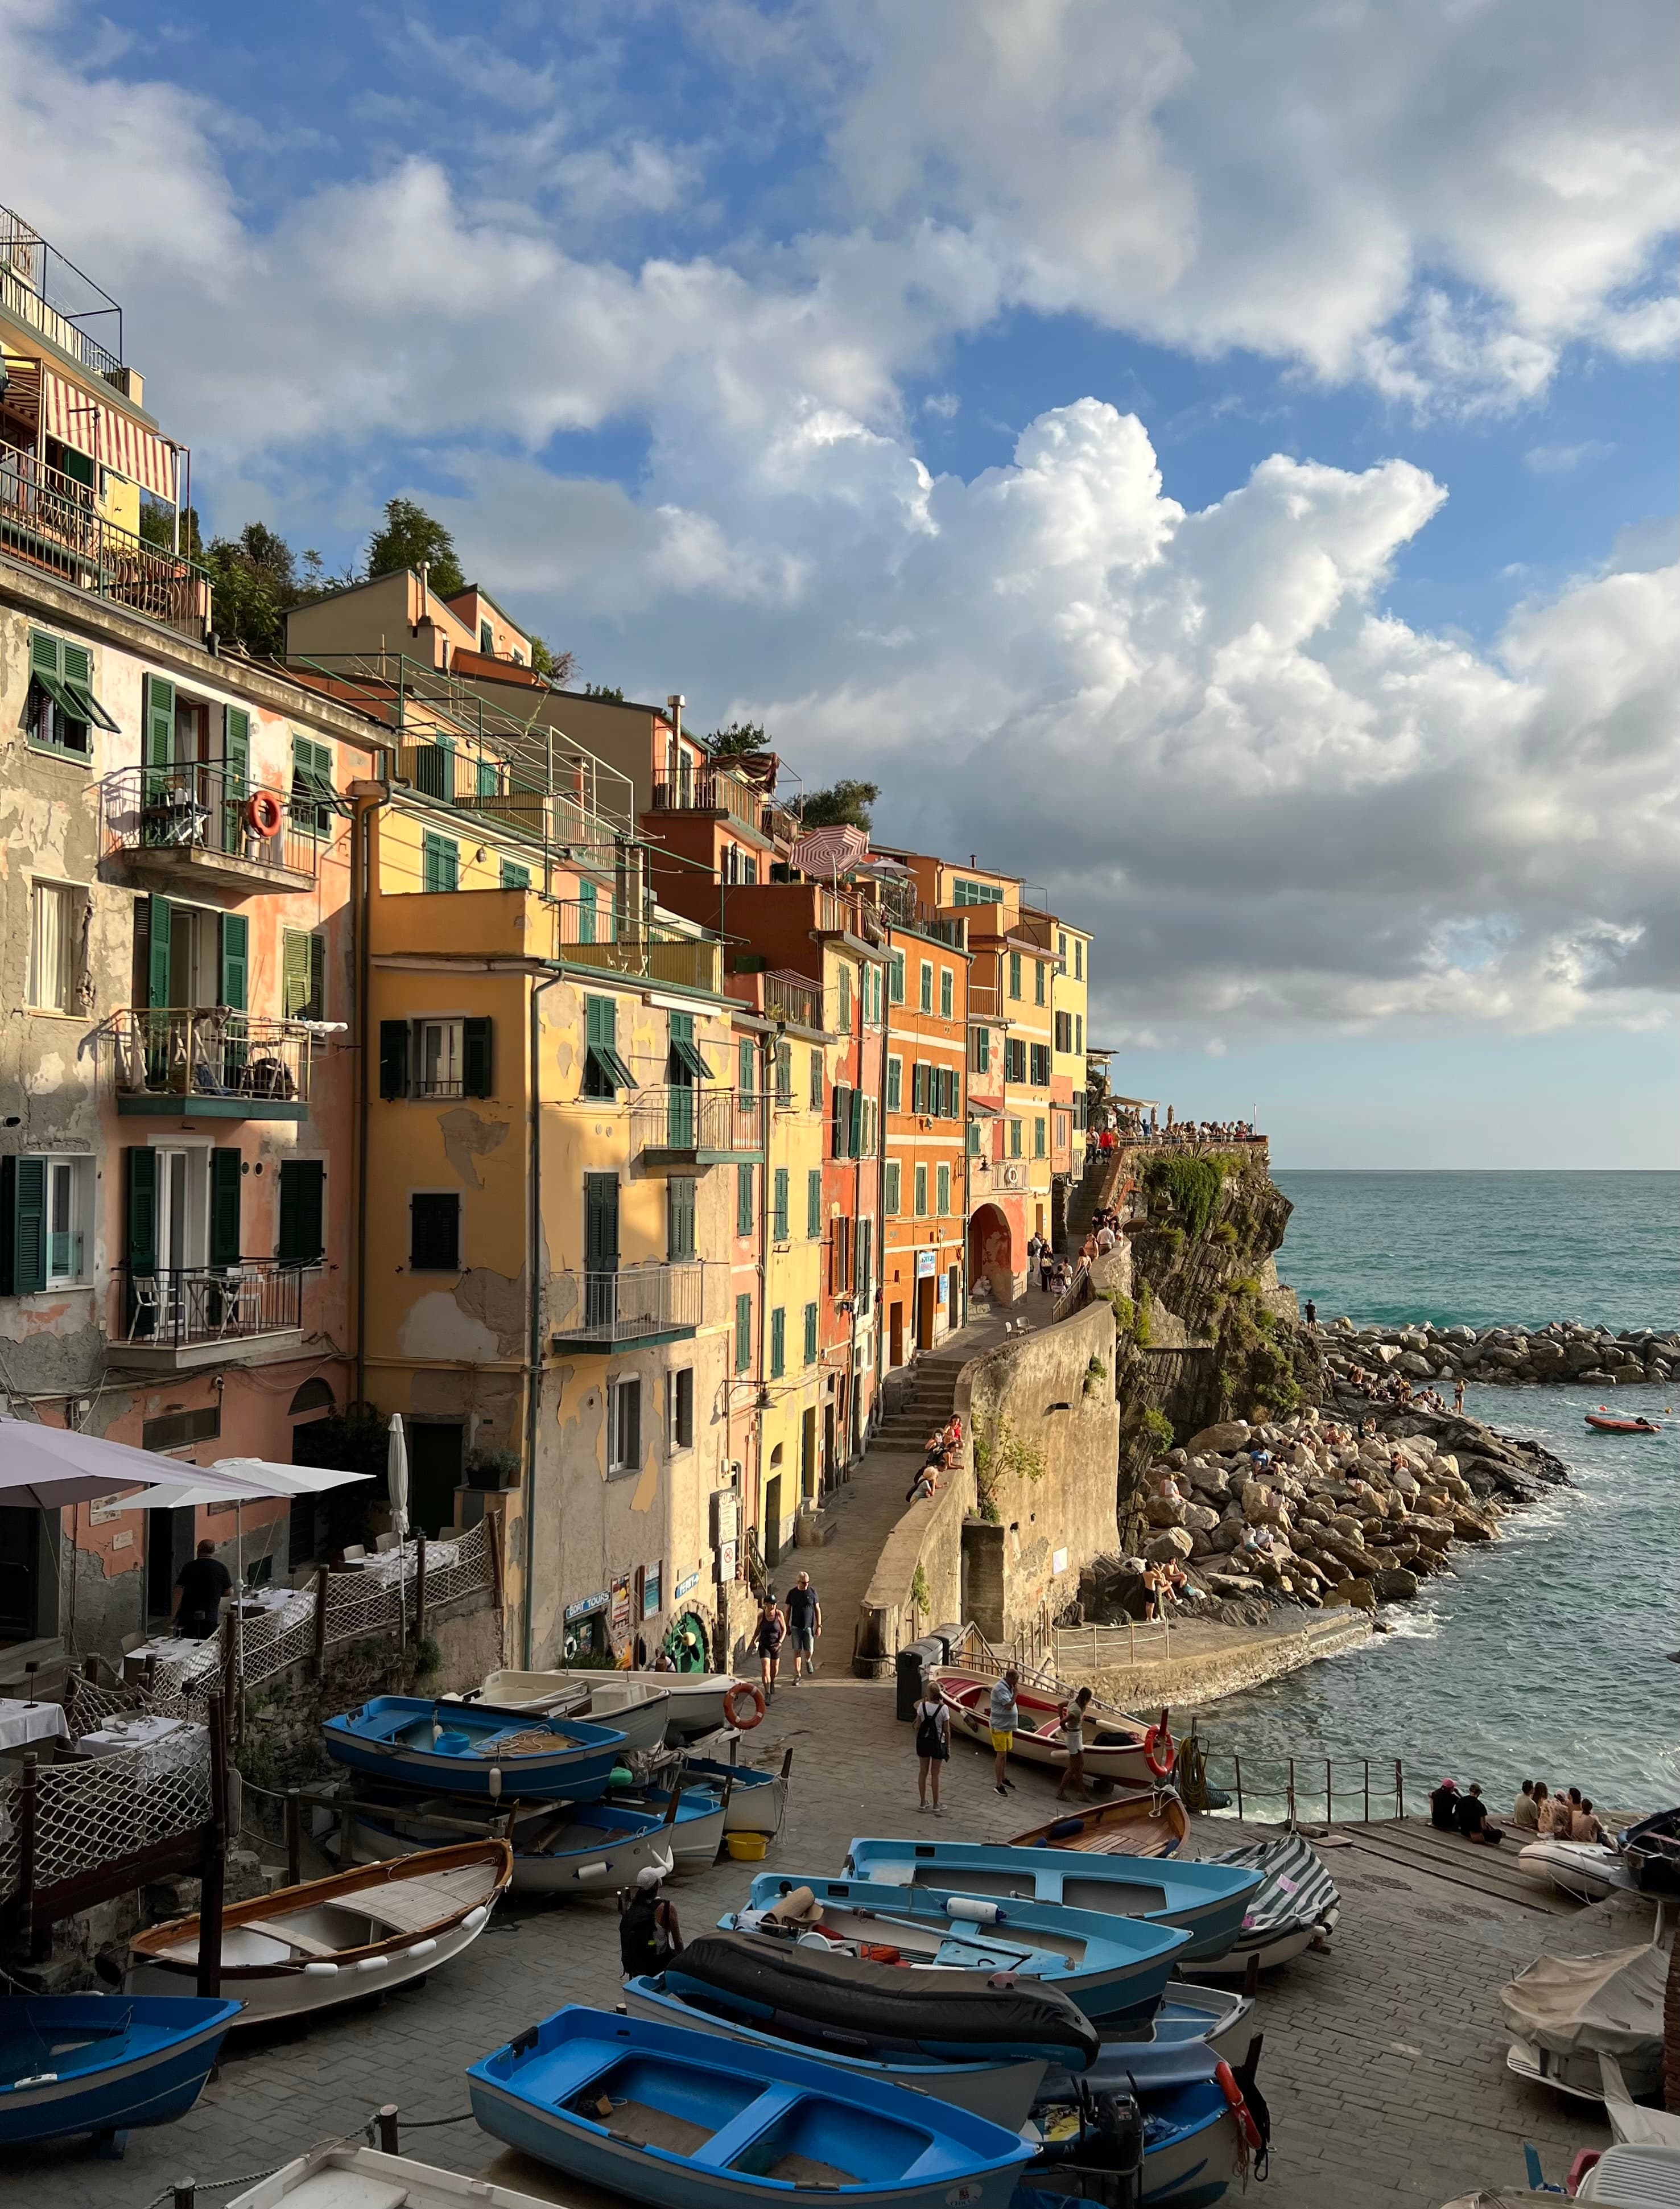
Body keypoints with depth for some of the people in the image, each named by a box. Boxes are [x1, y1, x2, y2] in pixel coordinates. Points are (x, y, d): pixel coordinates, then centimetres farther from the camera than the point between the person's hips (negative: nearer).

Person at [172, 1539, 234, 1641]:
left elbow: (179, 1591, -5)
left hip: (186, 1617, 0)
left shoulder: (189, 1566, -3)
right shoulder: (221, 1568, -2)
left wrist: (174, 1612, 3)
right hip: (210, 1618, 0)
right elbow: (229, 1592, 5)